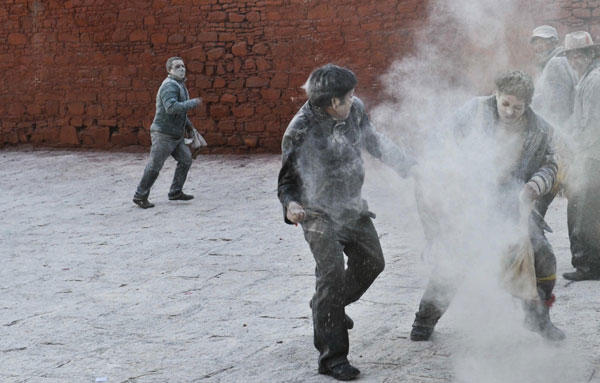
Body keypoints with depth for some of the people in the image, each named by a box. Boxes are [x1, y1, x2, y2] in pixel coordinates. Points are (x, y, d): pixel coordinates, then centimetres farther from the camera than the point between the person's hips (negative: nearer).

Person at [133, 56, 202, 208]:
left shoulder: (179, 84, 15)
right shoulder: (170, 85, -18)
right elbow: (171, 107, -34)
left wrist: (188, 124, 27)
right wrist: (193, 103, -27)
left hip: (176, 135, 10)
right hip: (163, 134, -10)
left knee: (185, 160, 8)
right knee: (154, 166, -4)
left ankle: (175, 192, 16)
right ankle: (140, 196, 5)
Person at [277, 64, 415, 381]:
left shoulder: (355, 110, -6)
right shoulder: (301, 131, -23)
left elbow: (374, 142, 12)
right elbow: (288, 178, -14)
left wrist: (408, 165, 12)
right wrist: (290, 204, -34)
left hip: (352, 206, 7)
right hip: (319, 212, -7)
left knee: (371, 263, 16)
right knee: (332, 273, -18)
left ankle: (329, 307, 42)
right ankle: (332, 357, -11)